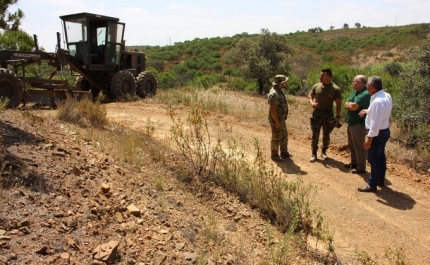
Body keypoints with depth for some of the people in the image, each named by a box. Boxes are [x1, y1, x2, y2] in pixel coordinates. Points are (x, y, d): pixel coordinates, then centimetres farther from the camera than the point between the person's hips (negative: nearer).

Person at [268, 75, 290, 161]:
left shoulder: (279, 91, 7)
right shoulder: (274, 94, -26)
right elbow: (272, 109, -26)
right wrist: (277, 122, -23)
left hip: (281, 119, 10)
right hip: (276, 120, -10)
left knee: (284, 136, 18)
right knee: (276, 138, 3)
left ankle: (284, 153, 32)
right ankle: (274, 155, 19)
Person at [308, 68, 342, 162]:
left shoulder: (335, 89, -11)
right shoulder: (316, 86, -3)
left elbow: (338, 104, -7)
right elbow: (310, 96, 9)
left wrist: (337, 117, -10)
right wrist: (312, 103, -13)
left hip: (328, 114, -1)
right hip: (317, 113, 1)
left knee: (326, 135, 11)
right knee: (315, 134, 4)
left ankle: (324, 152, 27)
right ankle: (314, 153, 14)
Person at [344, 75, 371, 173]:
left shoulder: (365, 94, -19)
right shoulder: (355, 92, 11)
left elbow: (354, 107, -24)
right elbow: (346, 105, 8)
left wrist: (349, 104, -4)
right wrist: (351, 105, -12)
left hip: (359, 124, -10)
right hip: (351, 123, 10)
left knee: (359, 146, -1)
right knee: (352, 145, 19)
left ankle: (361, 167, 9)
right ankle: (354, 163, 33)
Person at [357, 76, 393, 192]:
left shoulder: (377, 101, -28)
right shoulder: (386, 96, 2)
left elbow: (375, 122, -29)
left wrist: (369, 138, -25)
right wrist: (368, 111, 16)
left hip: (377, 133, -10)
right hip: (384, 131, 10)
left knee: (373, 159, 2)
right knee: (380, 157, 21)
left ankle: (372, 184, 14)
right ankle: (380, 180, 36)